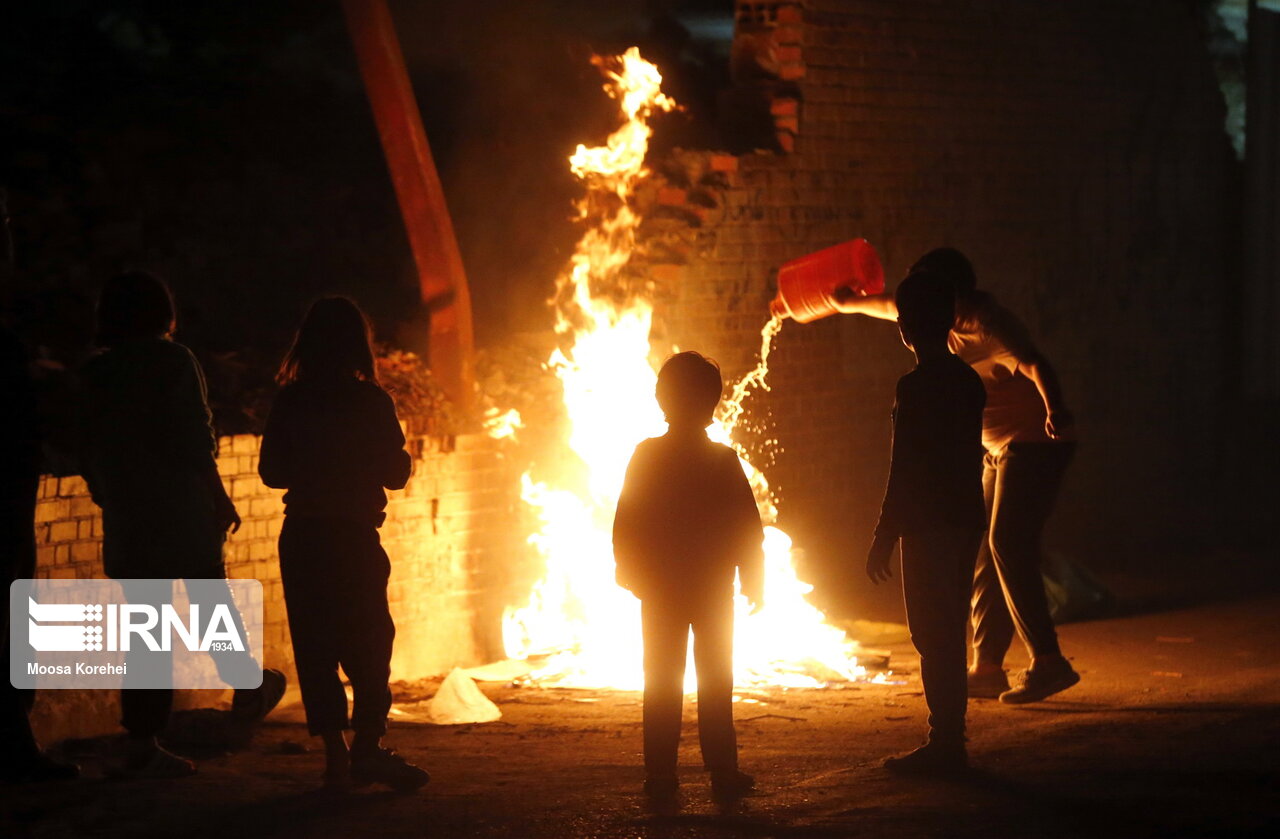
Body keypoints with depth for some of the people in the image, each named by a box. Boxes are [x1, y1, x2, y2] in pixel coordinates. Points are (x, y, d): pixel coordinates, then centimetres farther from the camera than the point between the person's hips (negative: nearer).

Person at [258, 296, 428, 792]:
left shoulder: (289, 402, -1)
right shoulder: (370, 402, -8)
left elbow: (272, 472, 6)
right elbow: (396, 473, -3)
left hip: (301, 538, 3)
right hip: (354, 539, -3)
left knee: (316, 646, 7)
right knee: (369, 641, 5)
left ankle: (335, 754, 4)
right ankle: (368, 746, -6)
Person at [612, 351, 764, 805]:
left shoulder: (647, 456, -4)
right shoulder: (724, 461, -7)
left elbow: (626, 527, -1)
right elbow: (748, 530, -5)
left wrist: (630, 574, 10)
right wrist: (754, 579, 5)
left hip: (660, 590, 1)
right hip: (713, 588, -1)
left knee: (663, 683, 5)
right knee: (715, 682, 5)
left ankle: (661, 776, 1)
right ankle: (723, 774, 0)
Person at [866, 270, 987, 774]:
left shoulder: (916, 386, -15)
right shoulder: (968, 381, 9)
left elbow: (904, 469, -17)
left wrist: (883, 538, -12)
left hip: (928, 525, -8)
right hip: (965, 522, 8)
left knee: (933, 634, -5)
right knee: (949, 633, 14)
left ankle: (944, 744, -5)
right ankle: (950, 739, 18)